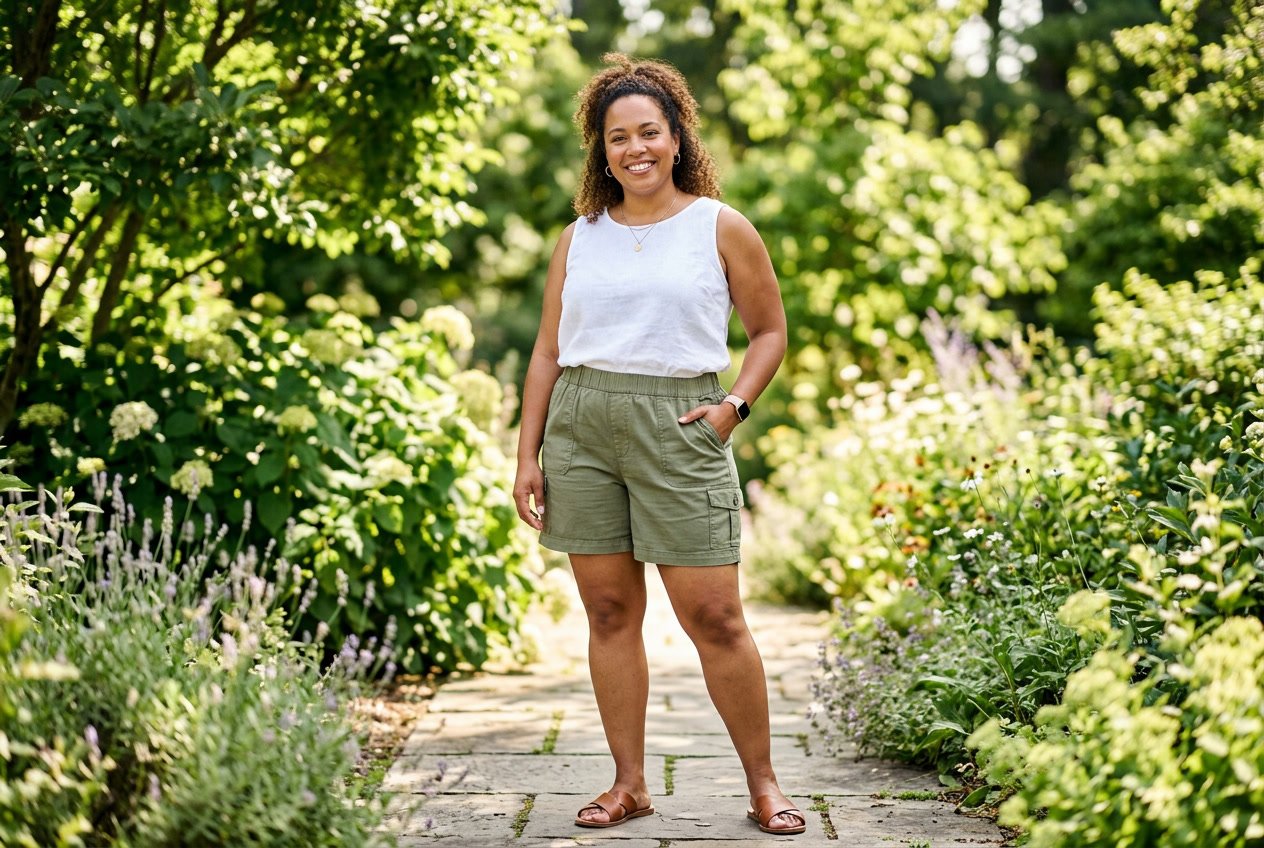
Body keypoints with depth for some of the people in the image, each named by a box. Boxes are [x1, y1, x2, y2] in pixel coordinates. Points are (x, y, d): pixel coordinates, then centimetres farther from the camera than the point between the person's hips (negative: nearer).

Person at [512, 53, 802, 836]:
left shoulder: (720, 229, 5)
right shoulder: (580, 237, 12)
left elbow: (770, 331, 11)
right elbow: (547, 351, 14)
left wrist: (737, 404, -5)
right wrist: (528, 456, 9)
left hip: (676, 427, -3)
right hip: (579, 425, 3)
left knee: (714, 616, -5)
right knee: (610, 610, 4)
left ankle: (764, 784, 7)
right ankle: (629, 784, 12)